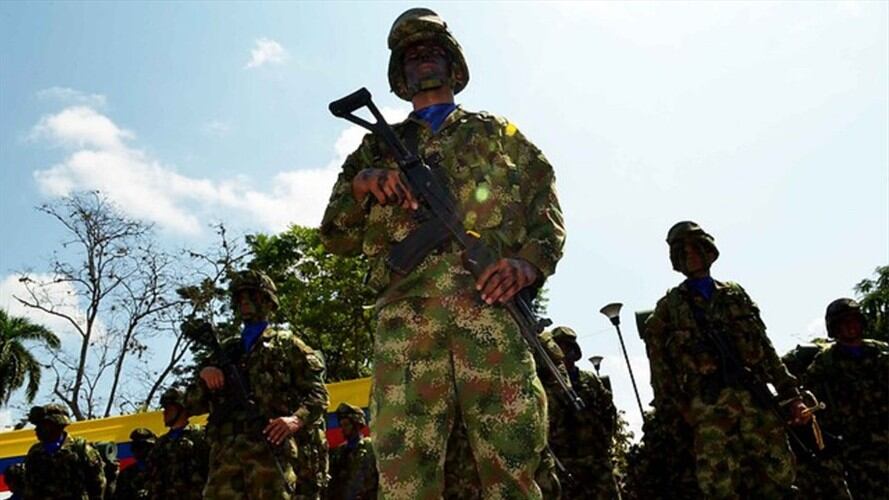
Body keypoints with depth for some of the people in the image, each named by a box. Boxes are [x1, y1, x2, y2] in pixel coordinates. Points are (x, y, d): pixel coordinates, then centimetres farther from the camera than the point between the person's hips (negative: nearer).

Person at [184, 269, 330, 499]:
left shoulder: (285, 343, 15)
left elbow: (317, 392, 5)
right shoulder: (225, 351, 27)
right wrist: (204, 376, 4)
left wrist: (297, 419, -15)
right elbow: (192, 405, 25)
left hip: (270, 447, -4)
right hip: (225, 452, 4)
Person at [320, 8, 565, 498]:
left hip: (490, 302, 0)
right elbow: (336, 237, 22)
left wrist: (530, 261, -6)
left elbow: (545, 207, 16)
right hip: (405, 312, 1)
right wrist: (360, 183, 1)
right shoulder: (379, 146, 29)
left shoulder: (496, 131, 27)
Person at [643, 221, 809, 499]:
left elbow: (765, 349, 17)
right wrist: (671, 408, -4)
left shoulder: (735, 294, 19)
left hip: (750, 395, 3)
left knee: (779, 473, -3)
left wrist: (790, 395, 10)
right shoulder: (670, 306, 11)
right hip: (707, 406, -3)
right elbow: (659, 361, 5)